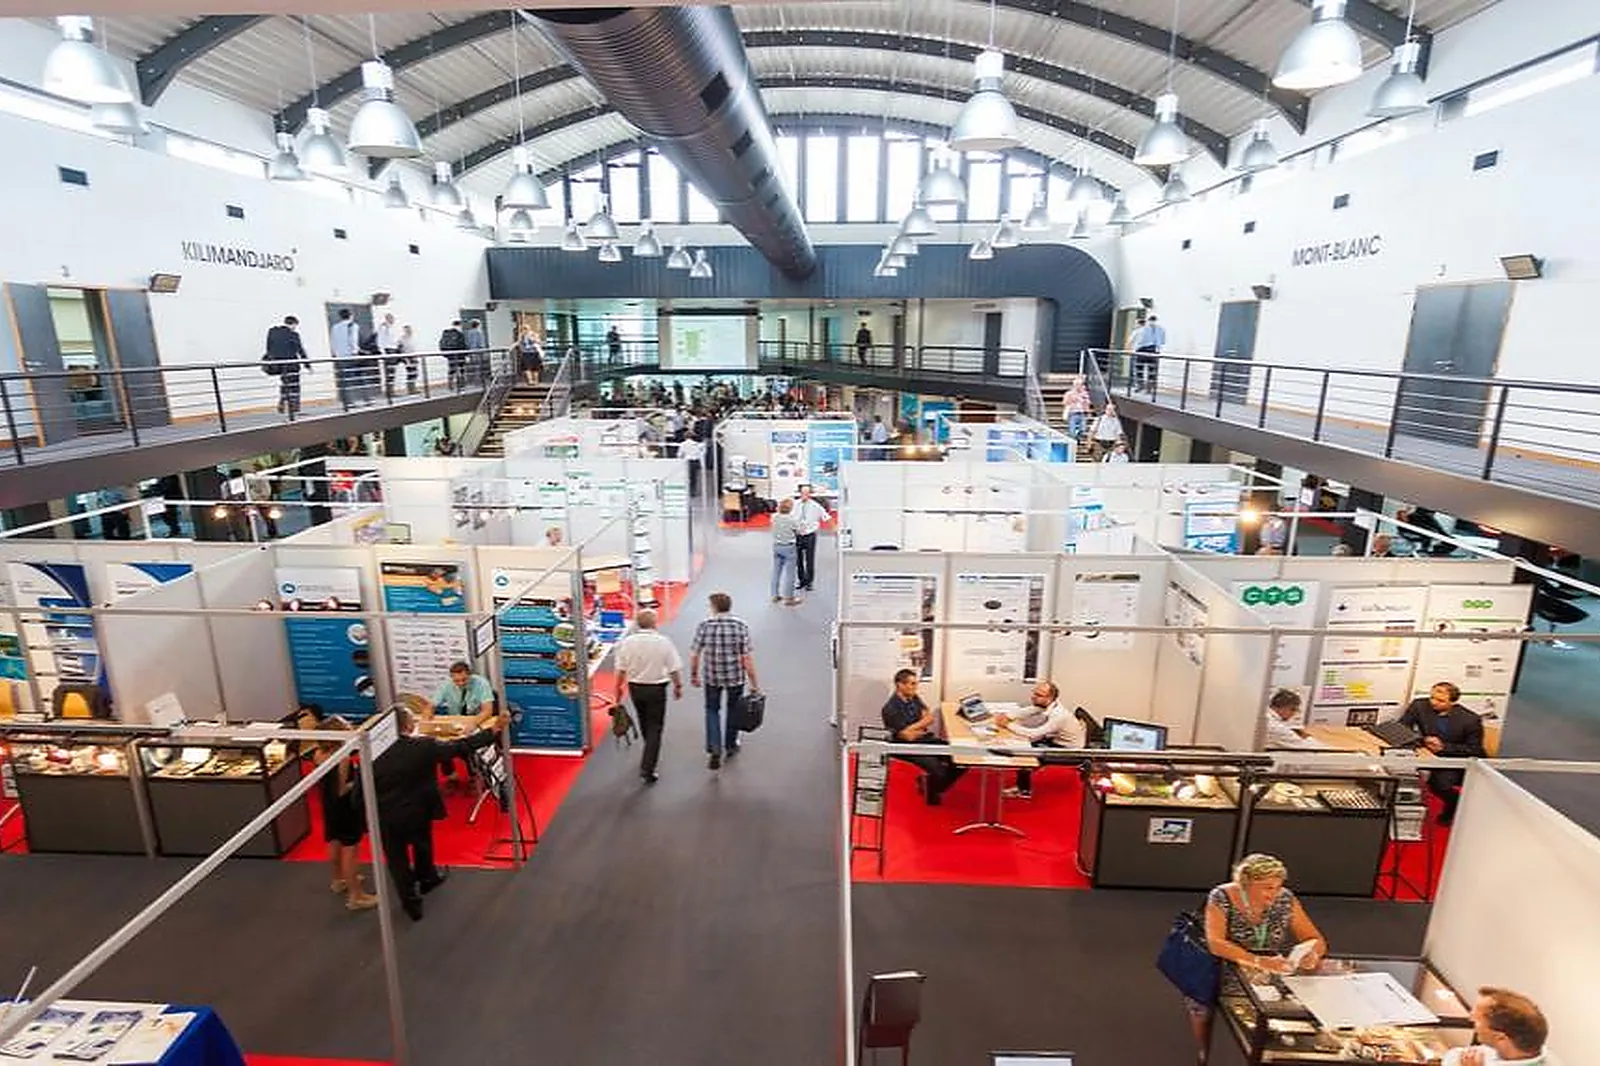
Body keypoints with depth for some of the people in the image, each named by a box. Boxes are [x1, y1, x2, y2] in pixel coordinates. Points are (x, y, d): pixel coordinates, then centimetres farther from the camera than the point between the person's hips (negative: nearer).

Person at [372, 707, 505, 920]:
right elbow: (461, 747, -14)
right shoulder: (425, 746, -21)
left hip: (388, 819, 0)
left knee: (398, 860, 18)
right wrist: (490, 732, -5)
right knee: (422, 846, 28)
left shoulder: (374, 755, -19)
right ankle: (426, 878, 52)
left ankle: (411, 901, 27)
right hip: (419, 812, 1)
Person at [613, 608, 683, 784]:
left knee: (644, 722, 25)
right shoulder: (663, 642, -14)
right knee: (655, 728, 4)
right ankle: (647, 769, -2)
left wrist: (618, 687, 10)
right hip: (656, 689, -3)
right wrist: (678, 686, 5)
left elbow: (621, 669, -4)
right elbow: (674, 669, -10)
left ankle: (650, 753, 48)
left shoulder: (628, 642, -8)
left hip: (635, 687, 4)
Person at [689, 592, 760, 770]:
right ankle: (730, 746, 38)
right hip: (736, 676, 0)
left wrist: (693, 675, 11)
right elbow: (746, 657, -13)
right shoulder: (741, 626, -12)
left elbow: (694, 654, -6)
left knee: (712, 710, 18)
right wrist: (754, 683, -6)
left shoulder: (704, 626, -10)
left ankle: (714, 750, 5)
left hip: (711, 676, 0)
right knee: (733, 709, 22)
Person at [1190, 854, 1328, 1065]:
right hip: (1228, 971, -3)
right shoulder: (1222, 897, -18)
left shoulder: (1286, 899, -7)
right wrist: (1259, 961, -40)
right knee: (1199, 1001, -25)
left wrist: (1313, 954, -26)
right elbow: (1215, 943, -28)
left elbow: (1317, 940, -3)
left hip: (1274, 974, 4)